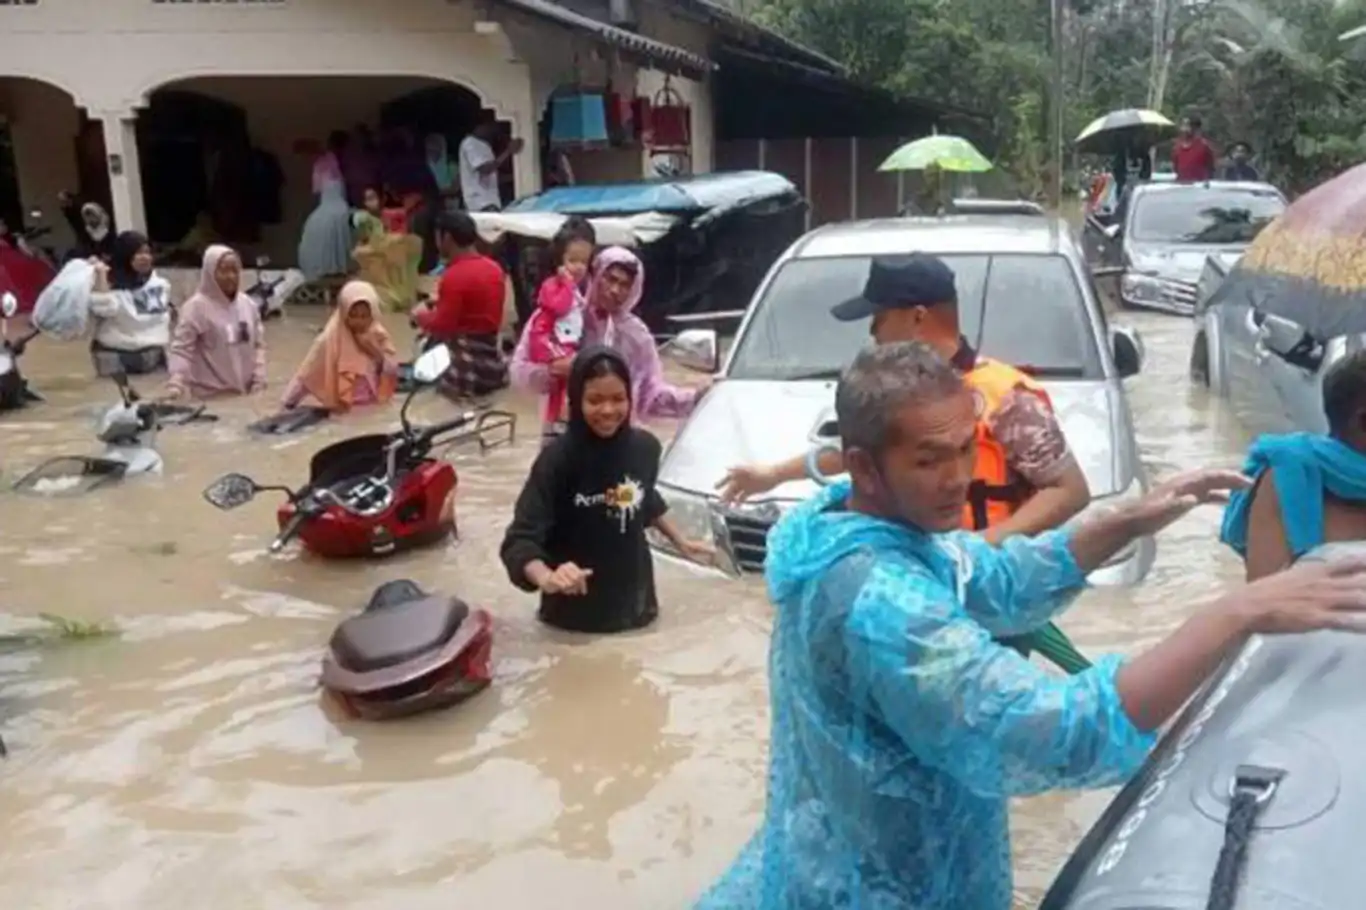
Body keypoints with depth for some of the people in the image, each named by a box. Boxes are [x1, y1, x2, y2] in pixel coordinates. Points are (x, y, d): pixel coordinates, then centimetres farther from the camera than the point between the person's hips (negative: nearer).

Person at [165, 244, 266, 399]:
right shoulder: (196, 307, -10)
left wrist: (259, 378, 2)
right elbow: (181, 349, -13)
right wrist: (176, 384, -25)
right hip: (212, 394, -5)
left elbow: (259, 344, 13)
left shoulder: (248, 304, 6)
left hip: (247, 391, 5)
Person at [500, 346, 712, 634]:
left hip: (634, 605, 4)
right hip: (574, 614, -4)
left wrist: (681, 542, 20)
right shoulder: (557, 459, -20)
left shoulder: (645, 447, -6)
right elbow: (520, 539, -24)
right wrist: (547, 578, -42)